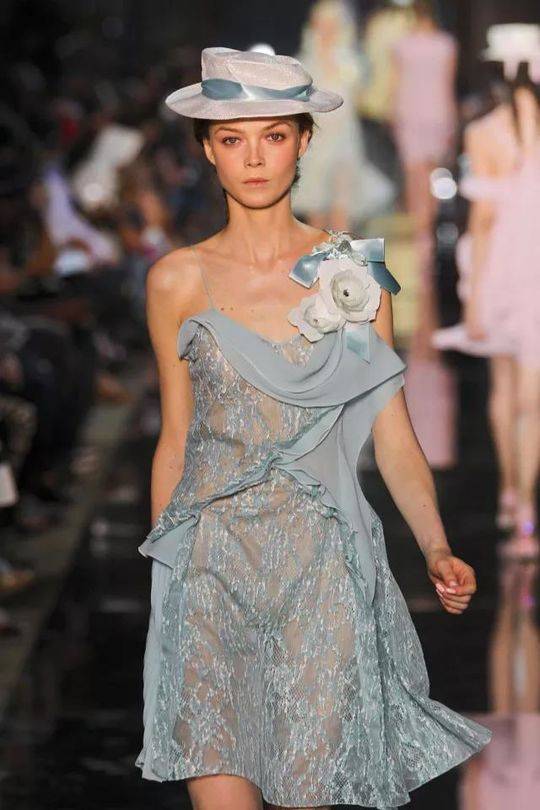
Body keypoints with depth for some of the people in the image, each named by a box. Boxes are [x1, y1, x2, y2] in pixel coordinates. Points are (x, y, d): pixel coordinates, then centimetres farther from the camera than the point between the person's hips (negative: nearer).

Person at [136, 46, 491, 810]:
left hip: (323, 563, 0)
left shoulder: (353, 270, 4)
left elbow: (393, 433, 2)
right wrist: (159, 567, 14)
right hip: (210, 563, 0)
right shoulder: (179, 280, 5)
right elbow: (175, 438, 13)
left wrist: (436, 547, -12)